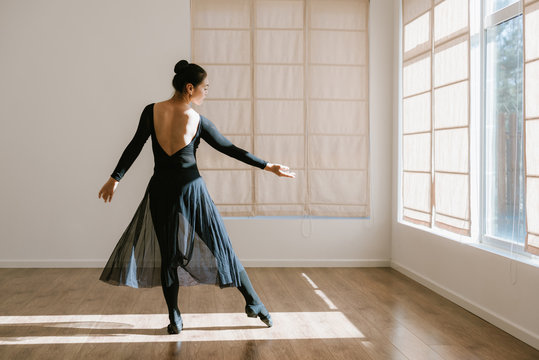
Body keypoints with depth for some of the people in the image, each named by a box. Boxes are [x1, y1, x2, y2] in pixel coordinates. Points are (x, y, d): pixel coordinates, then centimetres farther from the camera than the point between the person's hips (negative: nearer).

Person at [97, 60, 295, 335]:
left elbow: (134, 147, -3)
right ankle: (254, 304, 17)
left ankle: (174, 319, 12)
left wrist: (115, 178, 6)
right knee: (220, 248, 7)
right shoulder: (198, 121, -6)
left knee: (168, 255, 10)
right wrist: (267, 166, 2)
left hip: (161, 192, 2)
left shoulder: (152, 111, -3)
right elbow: (230, 149, -4)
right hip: (192, 190, -2)